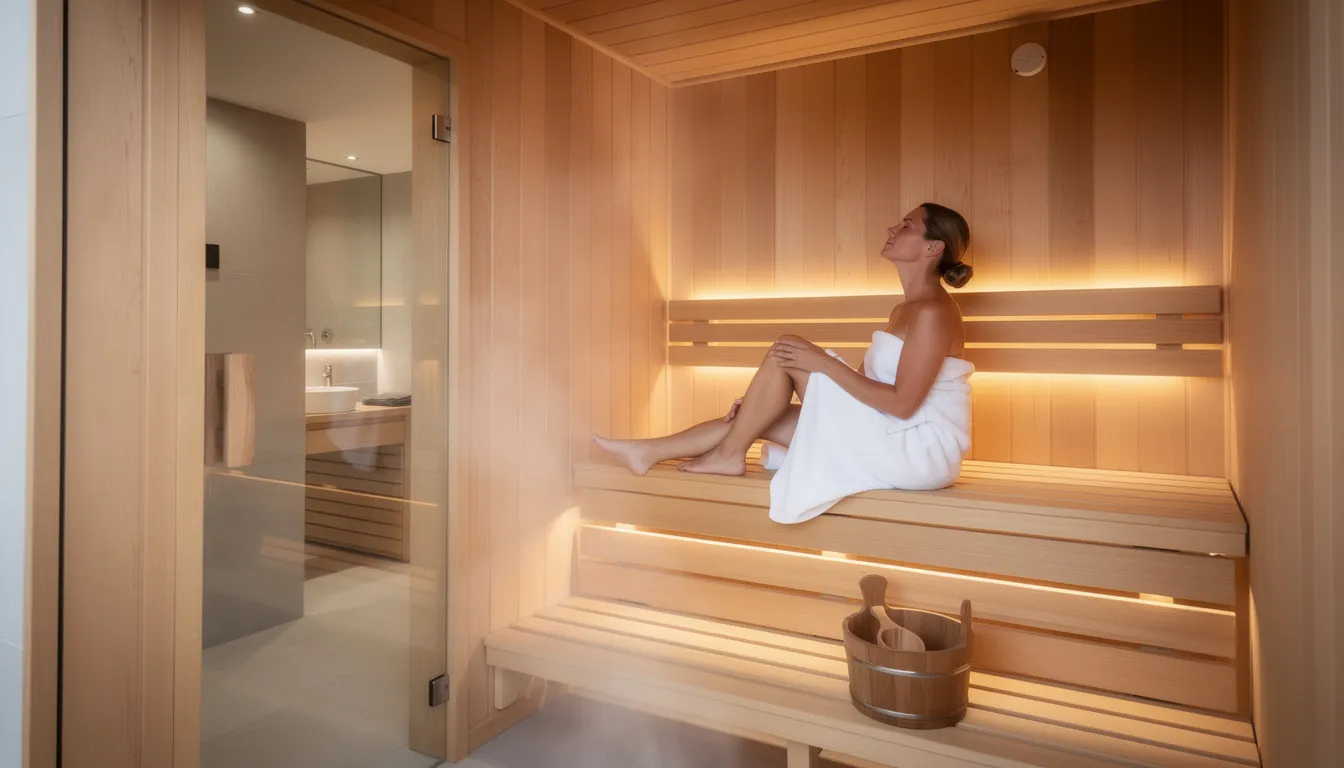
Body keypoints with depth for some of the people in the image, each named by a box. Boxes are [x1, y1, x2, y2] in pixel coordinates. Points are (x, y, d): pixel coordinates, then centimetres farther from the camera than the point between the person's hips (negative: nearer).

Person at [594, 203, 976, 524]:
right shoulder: (904, 311, 16)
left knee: (787, 352, -13)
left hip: (921, 449, -9)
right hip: (892, 441, 9)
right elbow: (865, 382, 13)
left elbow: (902, 403, -22)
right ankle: (650, 452, 9)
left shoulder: (933, 312, -15)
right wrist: (761, 400, 8)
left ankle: (729, 454, 0)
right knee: (763, 418, 2)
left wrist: (824, 362, -18)